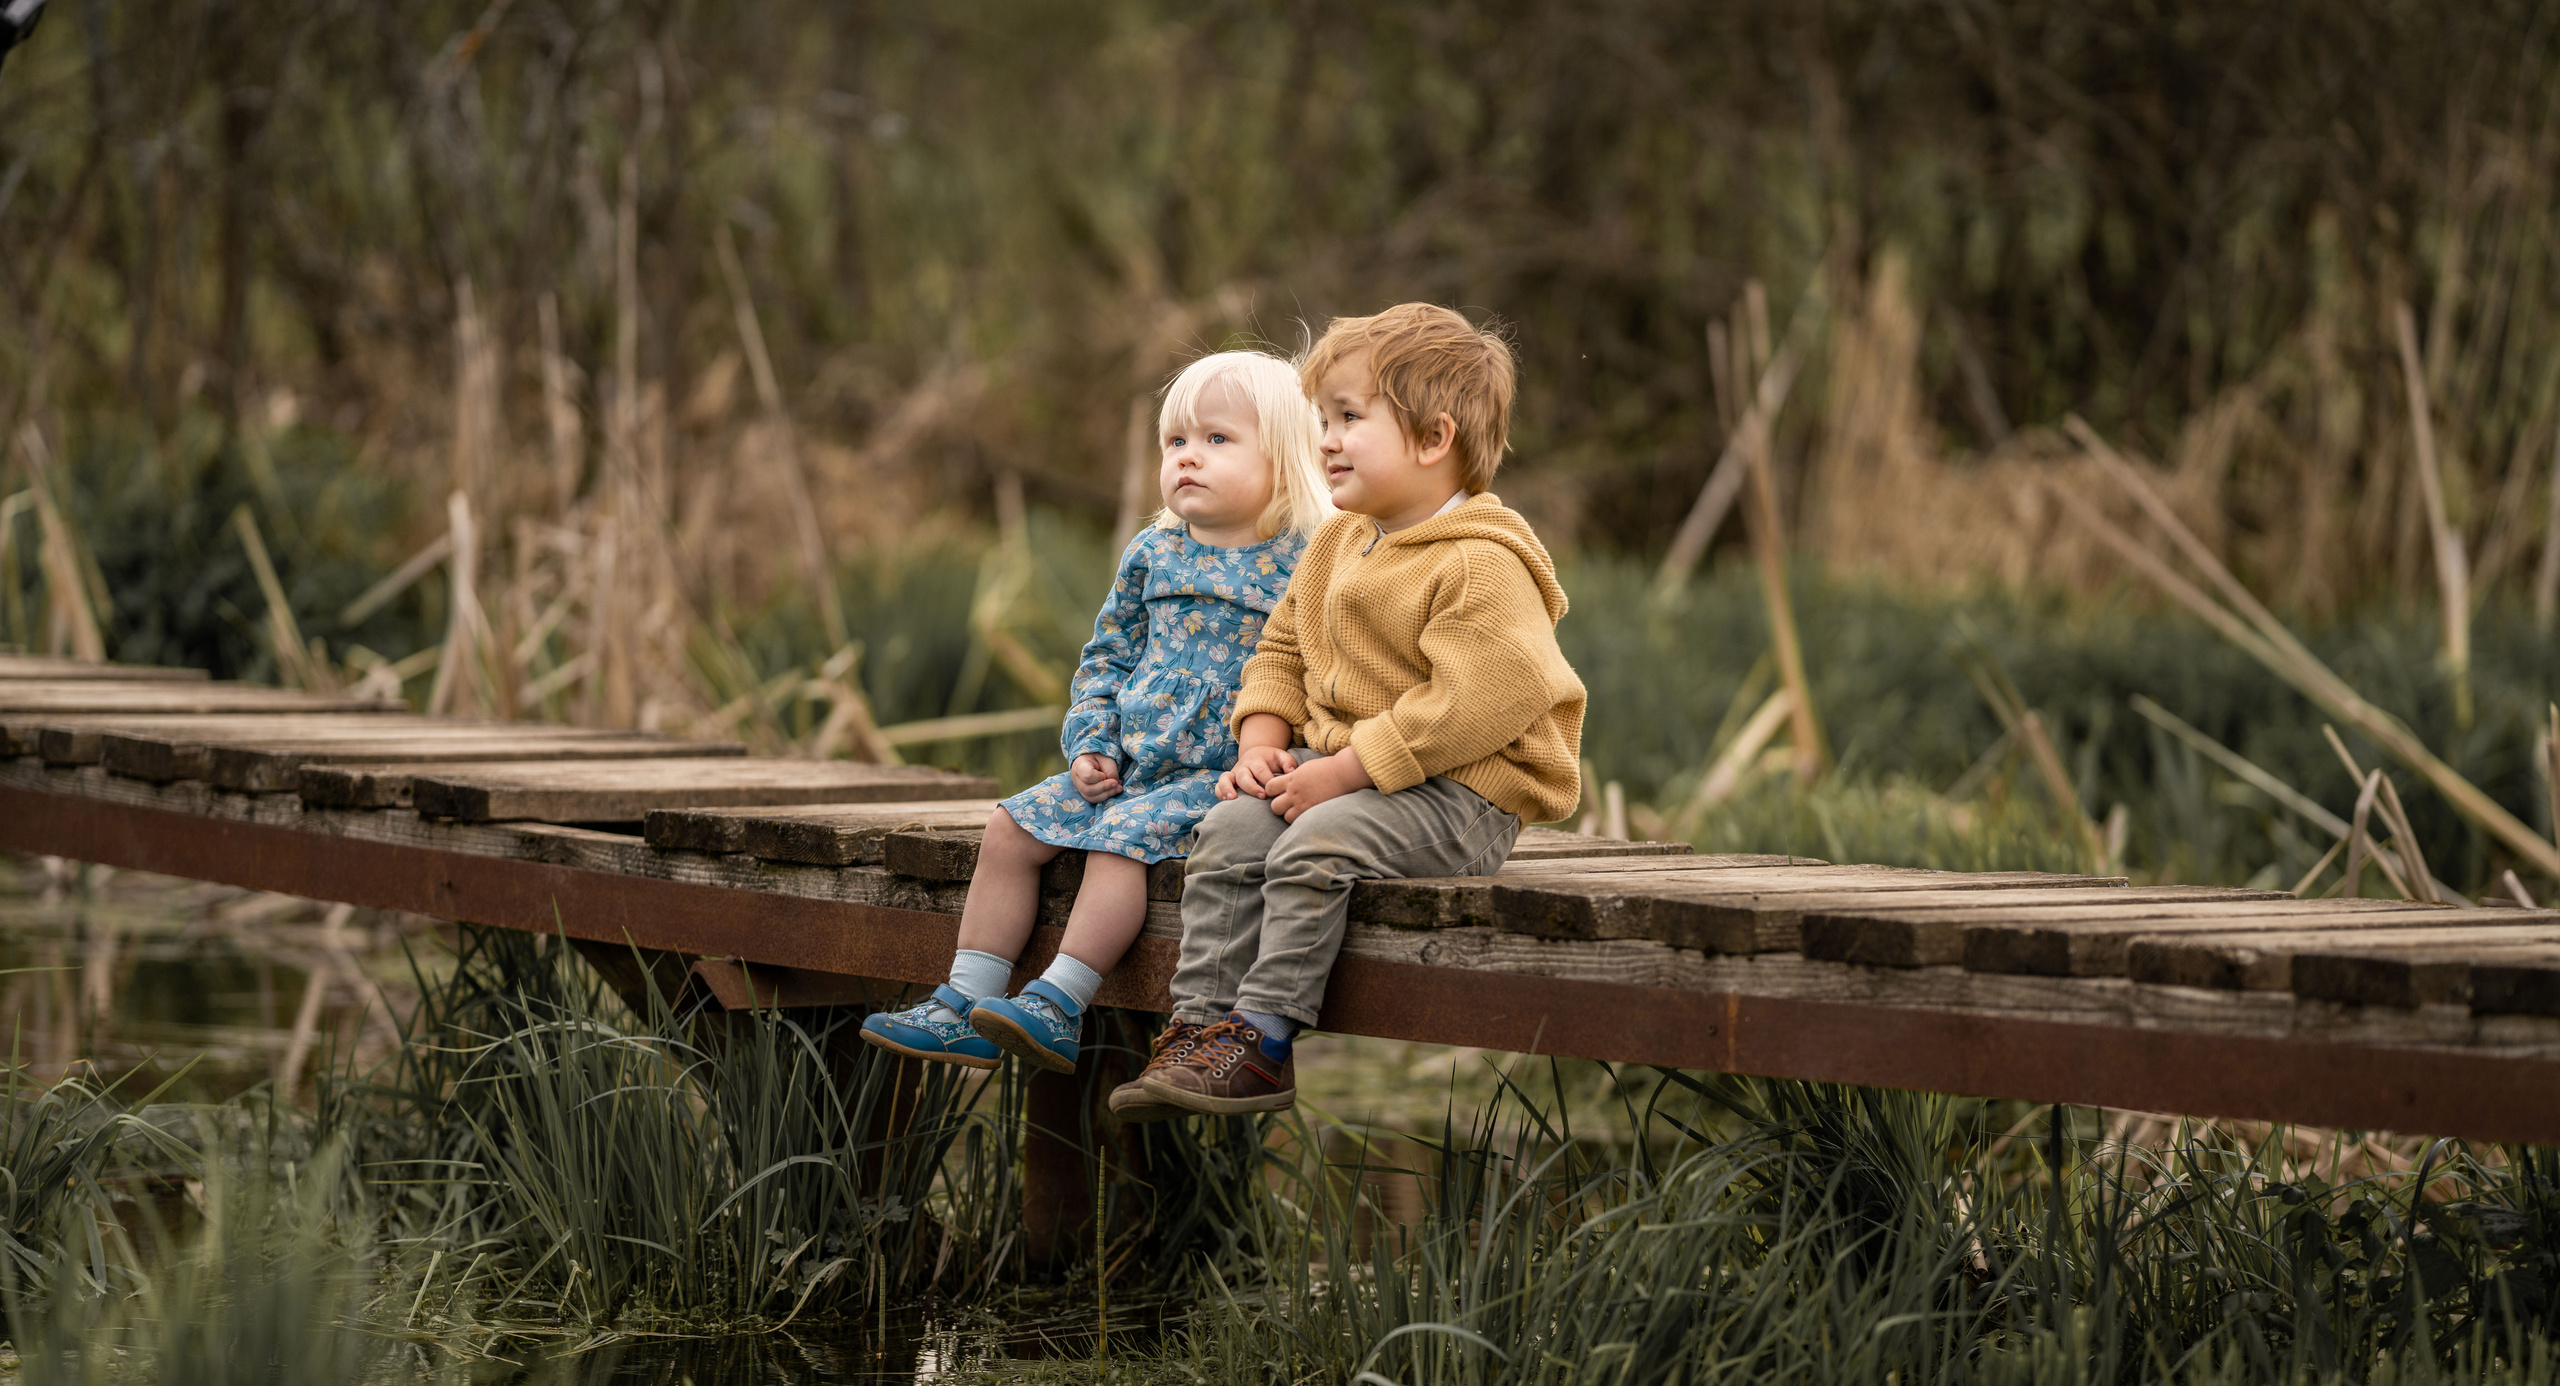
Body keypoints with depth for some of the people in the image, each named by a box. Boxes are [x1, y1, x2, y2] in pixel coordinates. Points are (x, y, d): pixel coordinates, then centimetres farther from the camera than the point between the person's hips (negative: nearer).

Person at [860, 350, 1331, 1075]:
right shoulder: (1152, 554, 13)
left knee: (1121, 834, -30)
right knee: (1010, 828, -4)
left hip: (1221, 774, -7)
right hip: (1125, 765, 7)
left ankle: (1059, 1003, -30)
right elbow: (1107, 657, 19)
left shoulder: (1305, 564, -7)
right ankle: (967, 1003, -4)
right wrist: (1091, 744, 4)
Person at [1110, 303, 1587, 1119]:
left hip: (1460, 791, -8)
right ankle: (1199, 1024, -13)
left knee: (1314, 846, -29)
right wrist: (1262, 743, 1)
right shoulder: (1338, 544, 14)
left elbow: (1474, 704, -25)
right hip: (1339, 768, 8)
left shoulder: (1481, 564, -16)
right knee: (1229, 831, -13)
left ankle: (1262, 1041, -23)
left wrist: (1341, 773, -24)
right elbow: (1283, 650, 22)